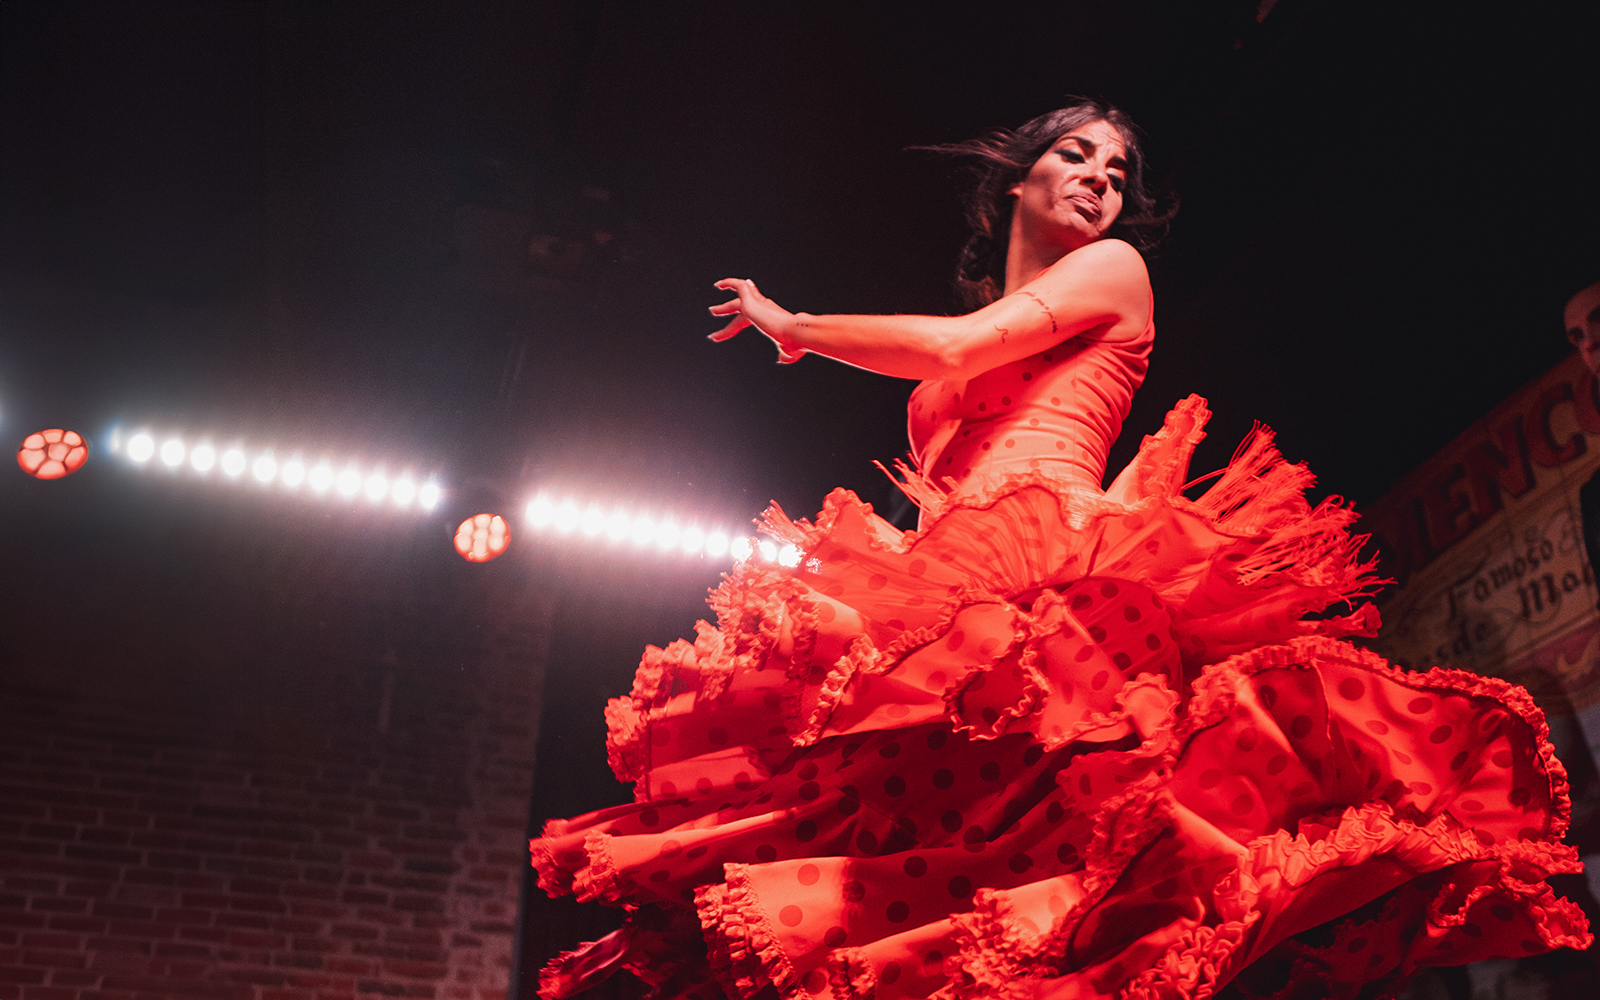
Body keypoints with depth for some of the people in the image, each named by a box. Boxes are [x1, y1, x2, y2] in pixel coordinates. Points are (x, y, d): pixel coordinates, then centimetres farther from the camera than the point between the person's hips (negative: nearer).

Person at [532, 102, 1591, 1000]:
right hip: (950, 582, 5)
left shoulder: (1115, 269, 16)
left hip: (1048, 552, -5)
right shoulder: (972, 327, 33)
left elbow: (953, 348, 2)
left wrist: (797, 326, 16)